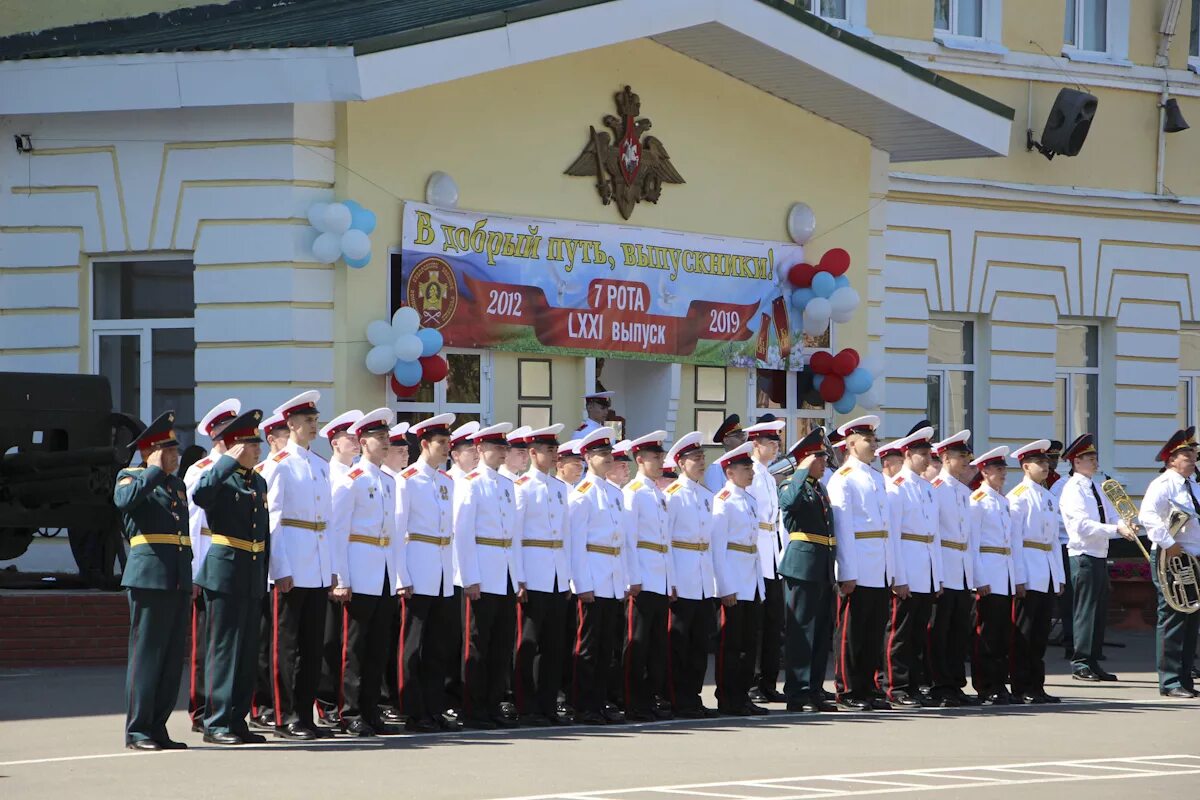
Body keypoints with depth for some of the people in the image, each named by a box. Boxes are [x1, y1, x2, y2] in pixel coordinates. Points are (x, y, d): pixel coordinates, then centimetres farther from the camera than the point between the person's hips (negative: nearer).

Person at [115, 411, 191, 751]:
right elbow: (126, 500, -25)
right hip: (149, 577, -8)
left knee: (173, 657, 7)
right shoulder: (131, 477, 0)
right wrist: (157, 471, -16)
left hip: (178, 580, 8)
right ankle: (137, 730, -5)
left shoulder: (178, 484, 22)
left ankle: (158, 727, 12)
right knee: (146, 653, -7)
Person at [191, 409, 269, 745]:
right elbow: (200, 494, -32)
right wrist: (230, 461, -26)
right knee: (224, 649, -6)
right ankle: (216, 723, -3)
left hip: (253, 578, 8)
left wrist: (265, 576, 16)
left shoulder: (259, 482, 16)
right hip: (224, 575, -8)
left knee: (248, 652, 9)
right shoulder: (220, 478, -7)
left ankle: (237, 721, 15)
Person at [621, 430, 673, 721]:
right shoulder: (633, 492, -6)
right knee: (638, 642, -6)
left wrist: (672, 582, 16)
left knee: (659, 642, 8)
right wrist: (634, 579, -16)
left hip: (662, 582, 8)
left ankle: (654, 698, 13)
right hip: (642, 580, -8)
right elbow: (629, 538, -11)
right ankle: (634, 705, -4)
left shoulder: (661, 495, 19)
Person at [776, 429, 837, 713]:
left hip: (823, 571, 9)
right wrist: (804, 471, -22)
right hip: (802, 567, -9)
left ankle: (815, 691, 16)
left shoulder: (821, 488, 20)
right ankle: (797, 695, -5)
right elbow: (790, 501, -32)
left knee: (823, 632, 10)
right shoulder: (791, 485, -6)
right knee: (801, 631, -7)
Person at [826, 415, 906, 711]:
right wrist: (847, 574, -17)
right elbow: (842, 528, -11)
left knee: (874, 632, 8)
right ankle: (849, 692, 1)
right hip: (858, 572, -7)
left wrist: (897, 575, 14)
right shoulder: (843, 479, -4)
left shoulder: (877, 478, 18)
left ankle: (867, 690, 13)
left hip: (881, 573, 7)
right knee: (852, 632, -3)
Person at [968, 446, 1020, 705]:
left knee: (1004, 634, 7)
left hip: (1007, 576, 8)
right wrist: (980, 581, -16)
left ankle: (1000, 685, 11)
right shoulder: (978, 501, -6)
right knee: (987, 633, -5)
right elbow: (972, 543, -10)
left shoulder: (1004, 501, 18)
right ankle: (986, 688, -3)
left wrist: (1019, 577, 15)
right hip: (988, 576, -8)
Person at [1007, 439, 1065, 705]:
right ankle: (1022, 689, -2)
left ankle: (1036, 686, 13)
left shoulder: (1048, 497, 18)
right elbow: (1014, 538, -11)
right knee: (1024, 633, -5)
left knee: (1041, 633, 9)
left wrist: (1060, 575, 15)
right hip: (1029, 573, -8)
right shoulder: (1018, 496, -6)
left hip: (1048, 574, 8)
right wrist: (1018, 577, -16)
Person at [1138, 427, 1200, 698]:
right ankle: (1170, 683, -4)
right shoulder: (1163, 484, -10)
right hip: (1170, 561, -9)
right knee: (1172, 621, -7)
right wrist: (1168, 545, -25)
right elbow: (1148, 516, -25)